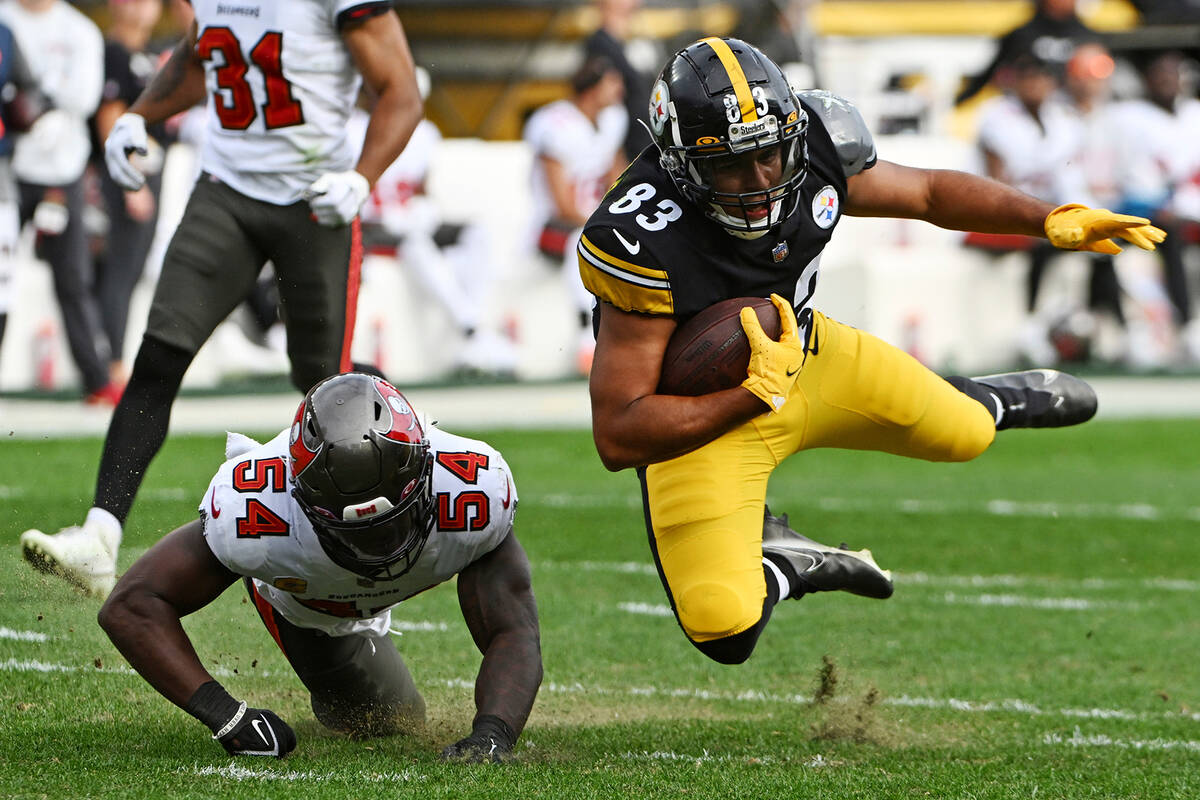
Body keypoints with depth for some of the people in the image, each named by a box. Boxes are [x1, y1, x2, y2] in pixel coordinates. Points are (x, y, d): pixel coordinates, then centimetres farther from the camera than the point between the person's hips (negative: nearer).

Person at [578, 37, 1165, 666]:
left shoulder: (810, 156, -20)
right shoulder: (643, 242, -36)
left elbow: (929, 192, 2)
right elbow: (618, 437, -32)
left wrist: (1054, 221, -9)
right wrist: (757, 390, -32)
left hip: (801, 354, 5)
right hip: (700, 417, -5)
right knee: (724, 631, -20)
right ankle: (779, 558, 13)